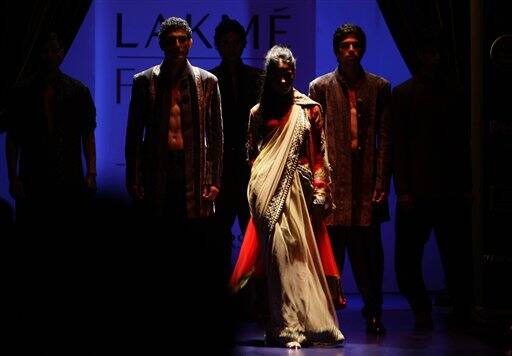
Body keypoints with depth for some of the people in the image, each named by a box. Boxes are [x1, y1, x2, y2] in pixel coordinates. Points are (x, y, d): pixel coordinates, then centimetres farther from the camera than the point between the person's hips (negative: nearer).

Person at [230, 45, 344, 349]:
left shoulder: (309, 109, 8)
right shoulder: (259, 112, 11)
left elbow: (318, 154, 5)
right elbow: (252, 153, 16)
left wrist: (320, 192, -2)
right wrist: (255, 185, 4)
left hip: (297, 190, 0)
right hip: (268, 193, 0)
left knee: (298, 252, -2)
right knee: (278, 251, -8)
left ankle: (292, 325, 7)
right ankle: (287, 326, -8)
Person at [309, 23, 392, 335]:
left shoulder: (379, 87, 10)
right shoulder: (320, 87, 8)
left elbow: (385, 139, 6)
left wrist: (381, 185, -2)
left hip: (367, 181, 1)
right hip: (333, 181, -1)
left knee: (369, 251, 2)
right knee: (332, 248, 0)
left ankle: (373, 312, 12)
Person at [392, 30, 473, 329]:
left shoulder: (454, 93, 12)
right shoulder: (403, 94, 5)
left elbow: (464, 143, 12)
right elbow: (398, 145, 0)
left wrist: (467, 186, 5)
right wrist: (403, 189, -7)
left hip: (451, 191, 2)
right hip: (416, 190, -1)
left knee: (457, 256, 0)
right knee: (407, 259, -2)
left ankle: (464, 312, 11)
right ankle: (422, 310, 14)